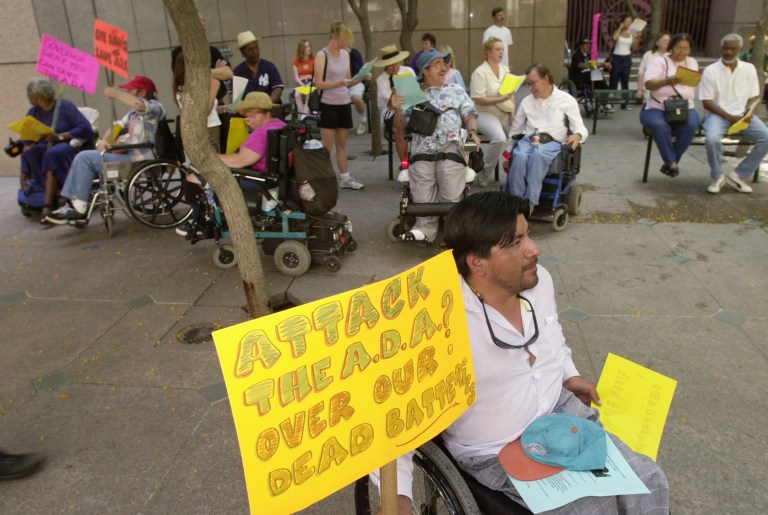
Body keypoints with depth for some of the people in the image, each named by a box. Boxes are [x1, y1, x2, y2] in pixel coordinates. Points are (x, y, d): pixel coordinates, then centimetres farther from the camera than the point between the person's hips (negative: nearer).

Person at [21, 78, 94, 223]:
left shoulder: (65, 106, -8)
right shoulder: (33, 112, 11)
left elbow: (86, 129, -19)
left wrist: (59, 137, -21)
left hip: (71, 145, -6)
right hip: (46, 147, 6)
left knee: (52, 154, -36)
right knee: (28, 154, -26)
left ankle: (48, 206, -33)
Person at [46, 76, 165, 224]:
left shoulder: (154, 107, -10)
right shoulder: (135, 112, 22)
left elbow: (138, 104, -33)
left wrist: (114, 93, -21)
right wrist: (104, 140, 2)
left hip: (138, 161, -11)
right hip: (129, 156, 11)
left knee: (85, 158, -10)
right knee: (84, 159, 14)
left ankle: (79, 209, -1)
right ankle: (74, 205, 9)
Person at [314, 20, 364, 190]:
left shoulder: (345, 54, 12)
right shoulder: (322, 55, -8)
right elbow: (319, 84, -14)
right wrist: (341, 82, -24)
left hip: (345, 104, 6)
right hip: (329, 105, -6)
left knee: (342, 144, 11)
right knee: (327, 146, -3)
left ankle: (345, 178, 16)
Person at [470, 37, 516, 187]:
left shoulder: (505, 70, 13)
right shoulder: (480, 72, -9)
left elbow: (512, 93, 15)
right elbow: (478, 100, -16)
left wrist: (512, 112, -1)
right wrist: (500, 99, -23)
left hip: (505, 114, 7)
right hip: (486, 114, -7)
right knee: (499, 138, -32)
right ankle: (483, 174, -14)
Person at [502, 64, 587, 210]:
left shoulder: (567, 100, 7)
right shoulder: (526, 101, 19)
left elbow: (580, 128, 1)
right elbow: (515, 130, 25)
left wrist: (577, 136, -24)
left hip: (552, 142, -3)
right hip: (527, 140, 3)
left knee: (538, 155, -39)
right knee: (519, 157, -35)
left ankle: (530, 202, -38)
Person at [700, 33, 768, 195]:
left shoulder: (749, 69, 8)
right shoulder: (710, 71, -3)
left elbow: (754, 97, 11)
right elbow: (707, 102, -6)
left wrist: (748, 112, -11)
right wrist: (729, 117, -17)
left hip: (742, 115, 4)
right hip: (718, 114, -4)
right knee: (712, 139, -34)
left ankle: (738, 175, -5)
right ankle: (717, 176, -8)